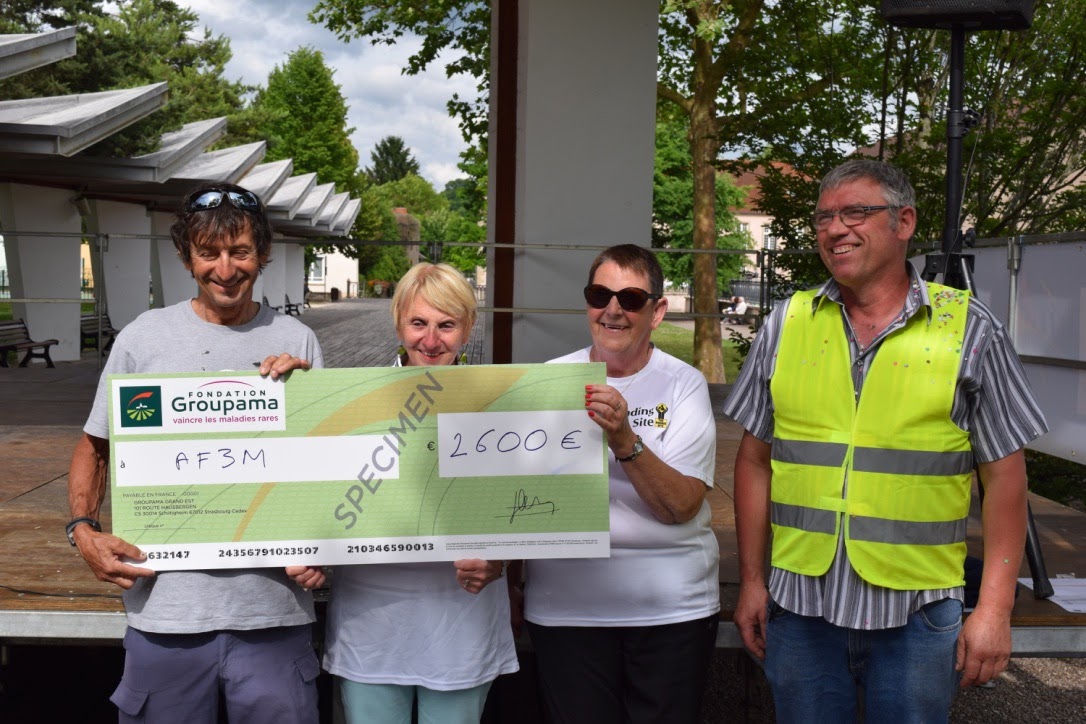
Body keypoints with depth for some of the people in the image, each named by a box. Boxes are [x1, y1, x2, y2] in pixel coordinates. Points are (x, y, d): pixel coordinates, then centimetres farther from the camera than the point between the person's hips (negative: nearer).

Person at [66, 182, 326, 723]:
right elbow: (95, 446, 10)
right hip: (167, 610, 0)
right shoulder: (143, 338, 3)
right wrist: (83, 529, -3)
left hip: (275, 608, 0)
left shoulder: (297, 342, 4)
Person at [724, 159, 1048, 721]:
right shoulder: (785, 326, 3)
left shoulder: (969, 329, -2)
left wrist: (995, 607, -6)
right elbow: (755, 460, 7)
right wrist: (750, 580, 5)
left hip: (917, 612, -2)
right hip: (799, 605, 2)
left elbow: (1003, 474, -2)